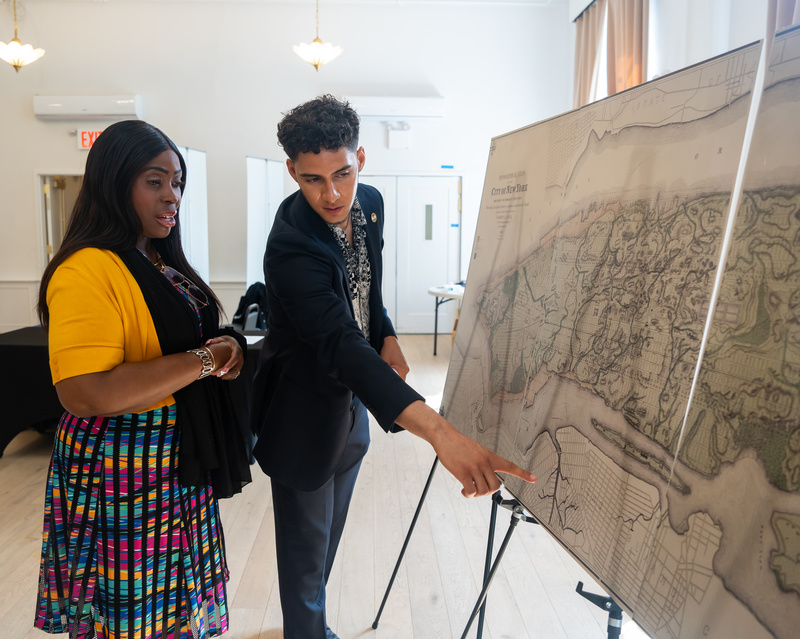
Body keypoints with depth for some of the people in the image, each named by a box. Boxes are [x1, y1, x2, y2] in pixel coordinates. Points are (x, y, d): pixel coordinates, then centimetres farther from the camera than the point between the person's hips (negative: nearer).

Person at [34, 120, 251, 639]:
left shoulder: (161, 262, 10)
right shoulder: (88, 270, -19)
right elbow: (84, 393, -28)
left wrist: (226, 346, -2)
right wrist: (202, 359, -24)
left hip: (179, 468, 8)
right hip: (123, 477, -8)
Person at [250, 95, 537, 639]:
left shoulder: (370, 204, -7)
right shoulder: (291, 247, -32)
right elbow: (341, 345, -45)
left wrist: (388, 338, -5)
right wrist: (439, 431, -55)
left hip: (351, 401, 7)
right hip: (304, 417, -7)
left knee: (329, 535, 24)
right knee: (307, 550, 9)